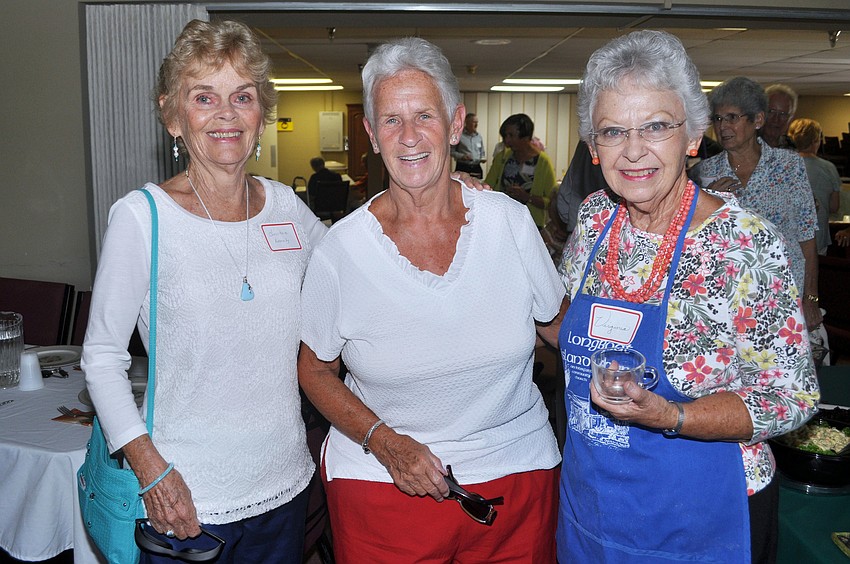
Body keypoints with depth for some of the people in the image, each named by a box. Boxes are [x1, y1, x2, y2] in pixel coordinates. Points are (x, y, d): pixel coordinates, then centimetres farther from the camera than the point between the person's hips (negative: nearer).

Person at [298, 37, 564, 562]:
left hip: (517, 472, 2)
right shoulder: (340, 249, -12)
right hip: (382, 482, -1)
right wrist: (384, 440, -13)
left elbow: (563, 326, 6)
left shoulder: (511, 220, -8)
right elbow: (315, 370, -1)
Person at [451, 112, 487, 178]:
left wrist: (483, 158, 1)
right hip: (462, 168, -4)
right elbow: (452, 151, -4)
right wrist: (462, 156, -17)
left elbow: (482, 152, 22)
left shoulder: (479, 136, 13)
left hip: (476, 168, 5)